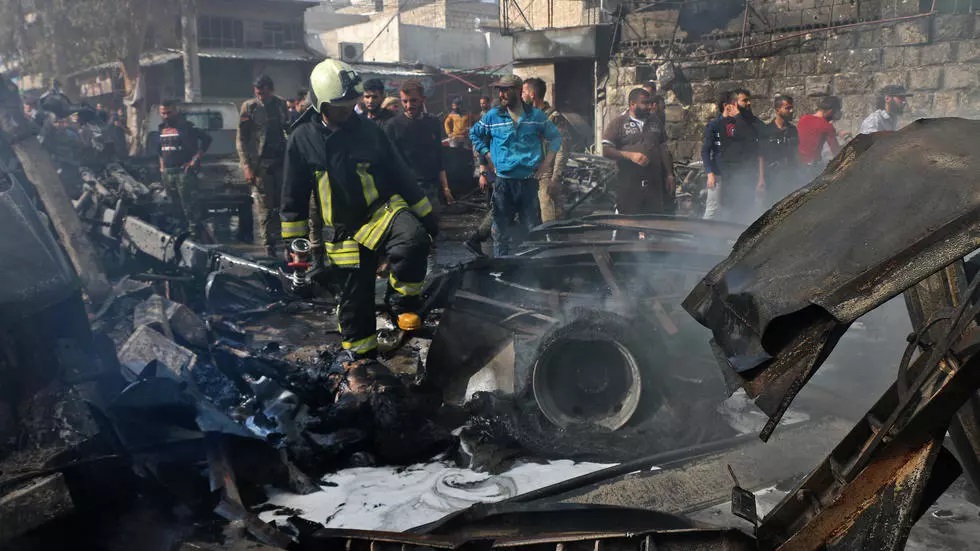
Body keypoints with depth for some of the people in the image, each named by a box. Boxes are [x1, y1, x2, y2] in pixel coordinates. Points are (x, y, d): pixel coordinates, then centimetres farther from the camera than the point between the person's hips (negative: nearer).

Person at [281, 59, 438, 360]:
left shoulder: (369, 131, -3)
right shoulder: (302, 139, -3)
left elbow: (400, 174, 4)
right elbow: (294, 194, 4)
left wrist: (426, 213, 5)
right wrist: (293, 239, 4)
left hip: (382, 211, -1)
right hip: (344, 231, 1)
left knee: (413, 240, -34)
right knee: (355, 300, 8)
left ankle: (402, 301, -11)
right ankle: (361, 355, 29)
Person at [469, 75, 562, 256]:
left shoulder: (536, 115, 4)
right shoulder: (492, 116, 3)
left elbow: (555, 136, 15)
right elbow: (474, 134, 17)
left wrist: (547, 162, 5)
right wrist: (489, 156, 7)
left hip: (529, 180, 0)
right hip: (503, 181, 0)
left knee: (533, 228, 5)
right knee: (501, 229, 3)